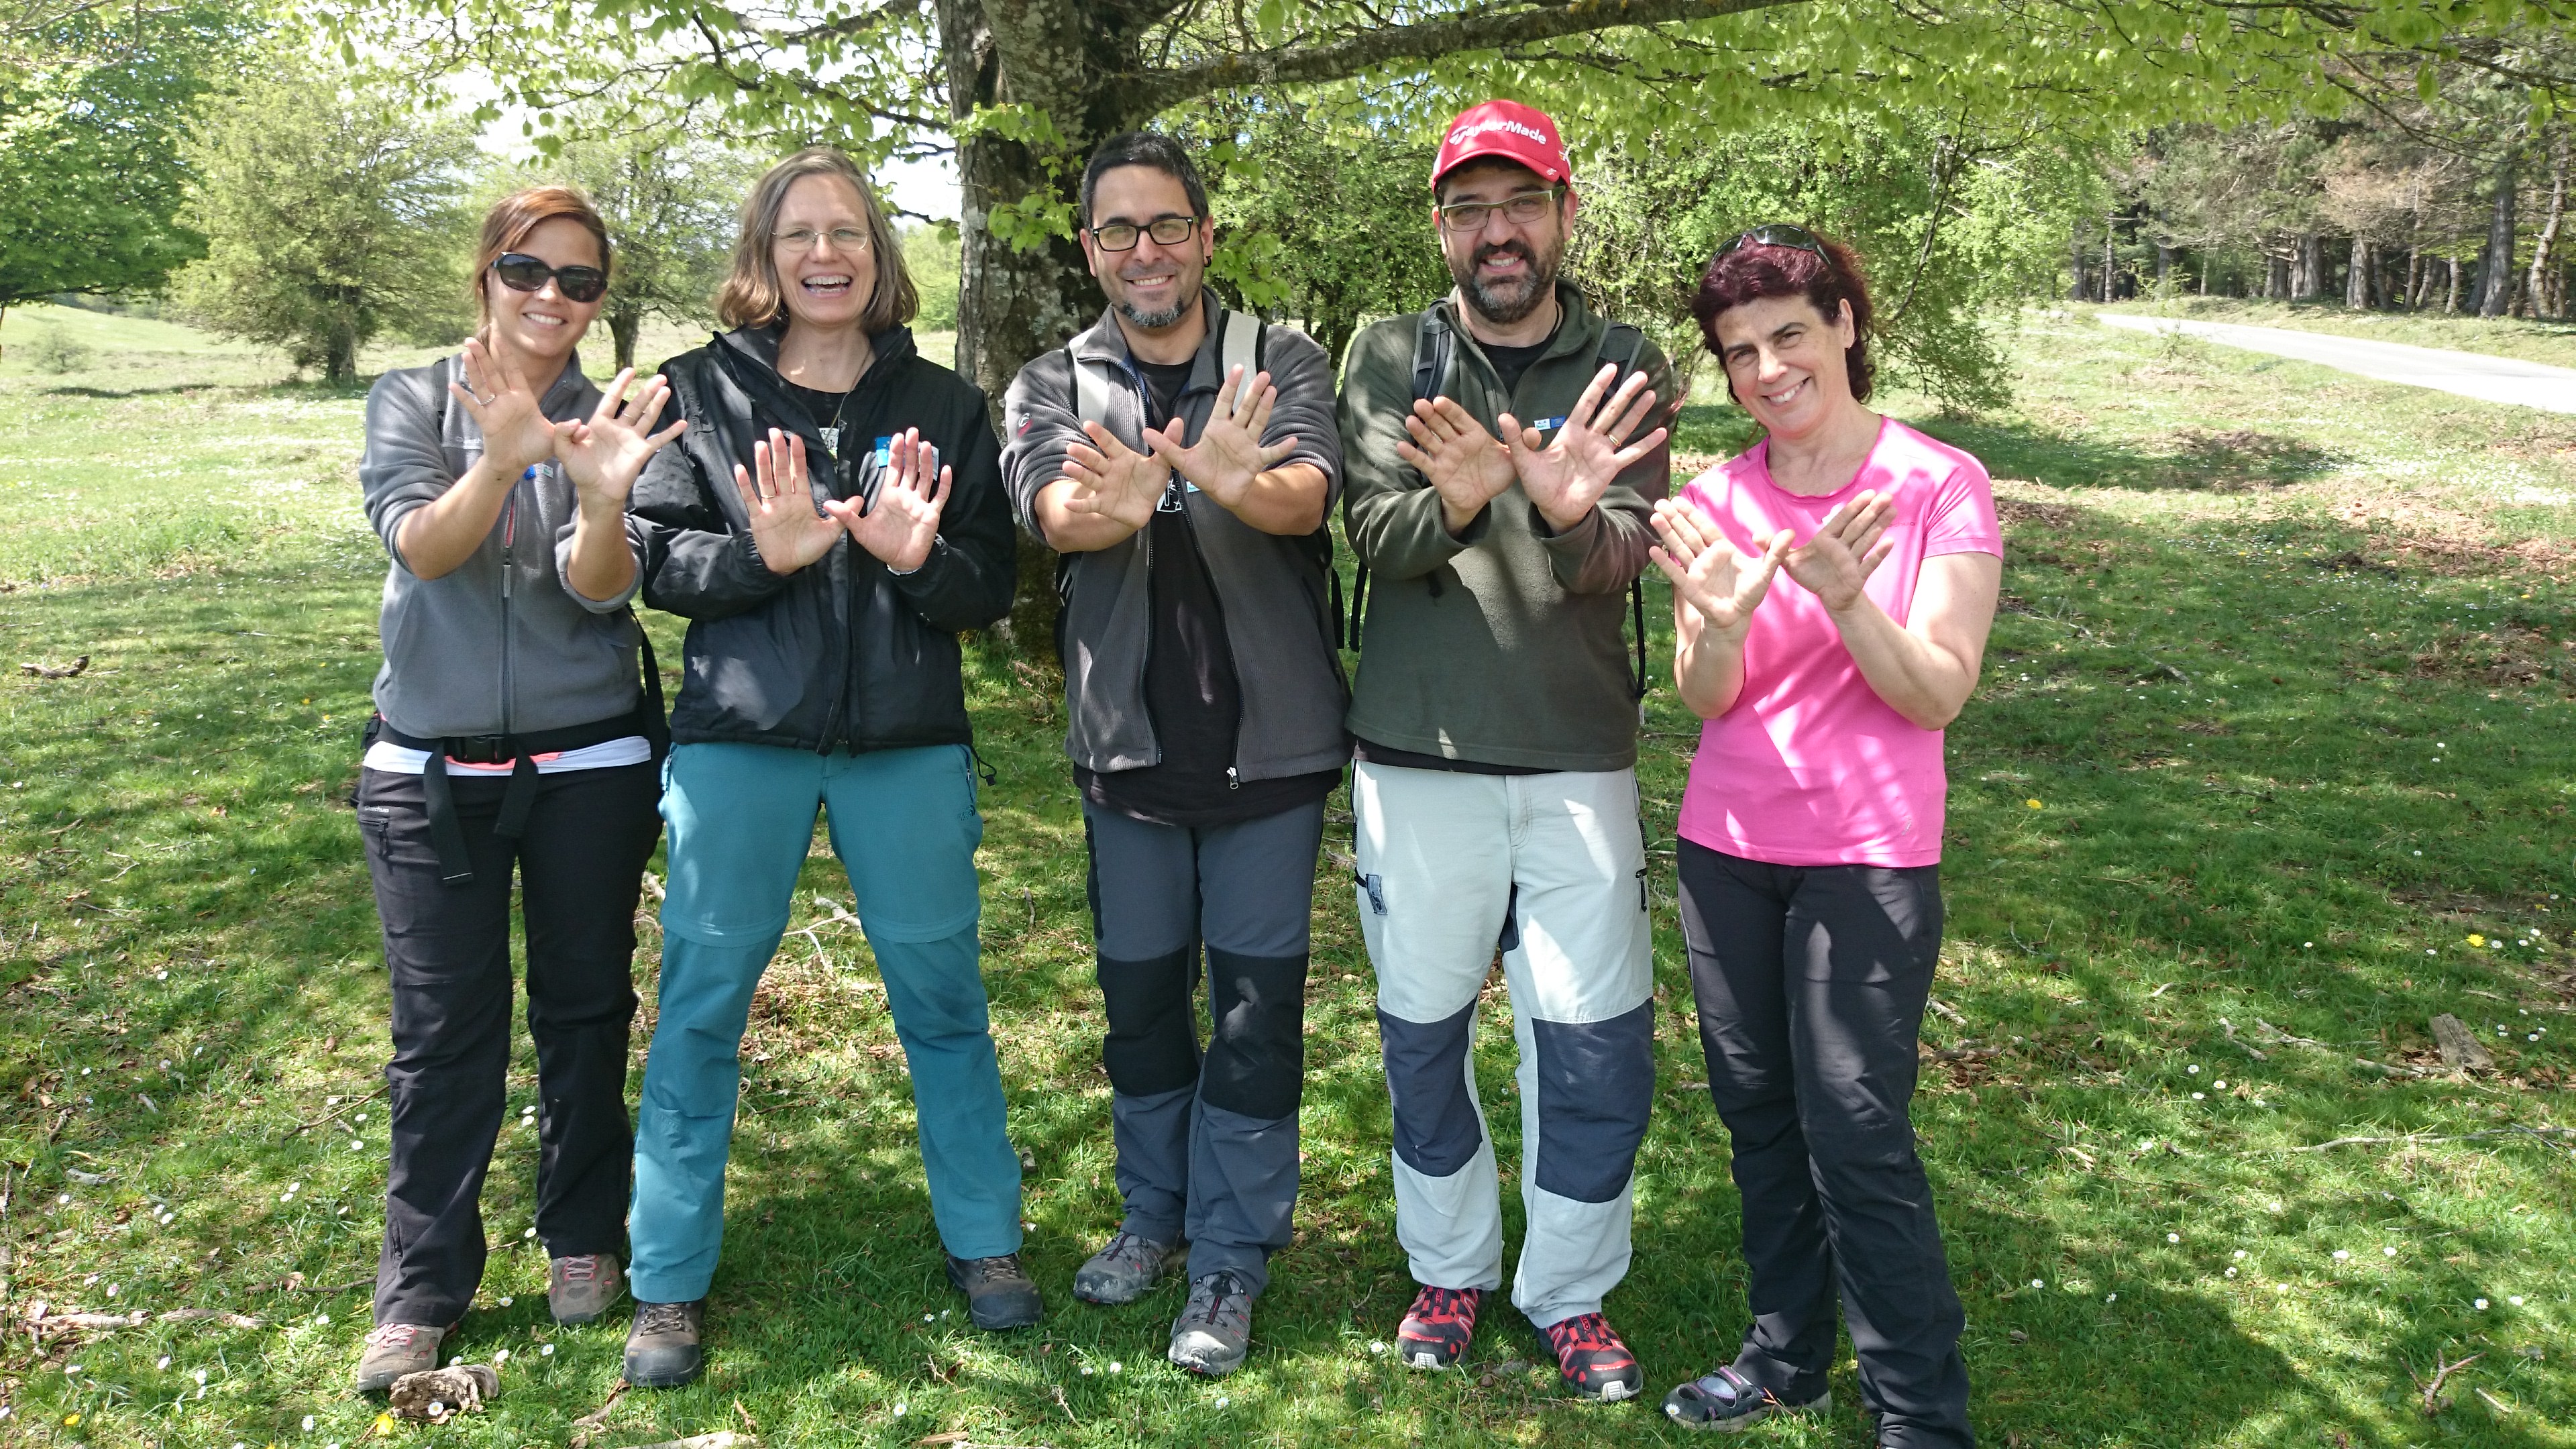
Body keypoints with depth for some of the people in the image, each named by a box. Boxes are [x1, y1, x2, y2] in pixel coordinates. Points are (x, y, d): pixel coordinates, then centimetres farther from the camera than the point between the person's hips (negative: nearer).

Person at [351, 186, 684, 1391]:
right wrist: (502, 457, -36)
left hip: (588, 764, 0)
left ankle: (581, 1237, 28)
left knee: (584, 1009, 10)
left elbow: (603, 590, -14)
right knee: (443, 1031, 3)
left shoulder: (613, 419, -1)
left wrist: (602, 497, -36)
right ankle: (421, 1290, 15)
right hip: (430, 767, 0)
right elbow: (417, 543, -17)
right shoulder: (412, 402, 1)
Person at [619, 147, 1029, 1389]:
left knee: (942, 993, 8)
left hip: (907, 741, 1)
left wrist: (918, 560, -17)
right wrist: (764, 552, -19)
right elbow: (656, 562, -1)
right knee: (701, 1001, 4)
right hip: (739, 737, -1)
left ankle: (984, 1240, 25)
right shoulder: (702, 390, 5)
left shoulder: (940, 404, 8)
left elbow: (992, 587, 4)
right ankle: (670, 1281, 19)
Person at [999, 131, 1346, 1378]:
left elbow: (1311, 489, -23)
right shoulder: (1054, 386, 3)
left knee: (1256, 1003, 4)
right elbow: (1051, 510, -19)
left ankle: (1231, 1255, 19)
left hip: (1271, 738, -2)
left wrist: (1237, 482, -48)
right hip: (1130, 740, 2)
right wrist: (1118, 504, -44)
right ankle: (1156, 1212, 35)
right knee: (1140, 991, 15)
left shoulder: (1282, 364, -2)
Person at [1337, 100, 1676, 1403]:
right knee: (1421, 1031, 12)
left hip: (1578, 759, 0)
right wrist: (1456, 502, -34)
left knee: (1596, 1044, 3)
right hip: (1417, 758, 0)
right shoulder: (1391, 361, 1)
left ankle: (1570, 1292, 26)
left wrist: (1571, 514, -35)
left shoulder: (1621, 368, 1)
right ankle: (1451, 1266, 35)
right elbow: (1379, 539, -11)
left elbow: (1623, 560, -12)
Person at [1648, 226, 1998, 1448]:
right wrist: (1723, 624, -27)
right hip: (1727, 847, 4)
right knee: (1757, 1112, 13)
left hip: (1869, 855, -4)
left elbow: (1937, 696, -12)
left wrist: (1847, 603, -30)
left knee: (1855, 1133, -5)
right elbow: (1705, 702, -4)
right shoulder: (1715, 501, 1)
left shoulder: (1940, 486, -8)